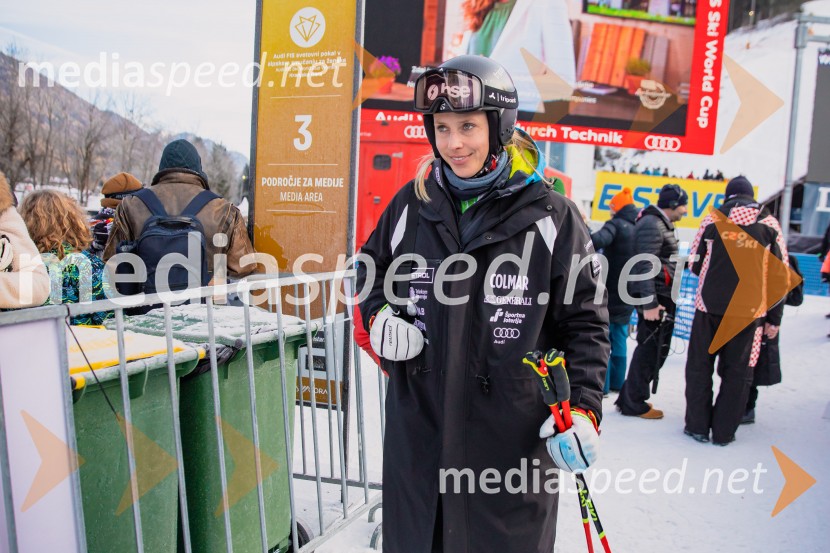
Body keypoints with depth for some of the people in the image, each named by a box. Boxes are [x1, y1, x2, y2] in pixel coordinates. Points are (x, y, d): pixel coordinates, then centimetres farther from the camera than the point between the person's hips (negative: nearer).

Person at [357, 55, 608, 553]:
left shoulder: (551, 216, -8)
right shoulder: (413, 204, 1)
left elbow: (585, 320, -3)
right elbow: (373, 267, 18)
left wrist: (581, 408, -11)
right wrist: (379, 316, -2)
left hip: (514, 438, -3)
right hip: (417, 430, 4)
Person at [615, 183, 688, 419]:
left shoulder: (661, 224, 18)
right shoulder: (652, 225, -16)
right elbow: (645, 266, -23)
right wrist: (649, 303, -26)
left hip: (661, 296, 11)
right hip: (655, 297, -11)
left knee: (655, 349, 16)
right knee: (651, 349, -3)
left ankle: (630, 397, 25)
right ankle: (634, 403, 7)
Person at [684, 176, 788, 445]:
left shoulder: (712, 219, 1)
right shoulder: (770, 224, 3)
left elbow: (695, 263, 7)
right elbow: (780, 275, 4)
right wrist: (774, 319, 9)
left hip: (710, 305, 0)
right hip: (749, 310, 1)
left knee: (700, 365, 11)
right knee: (737, 371, 10)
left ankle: (697, 425, 15)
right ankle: (723, 431, 14)